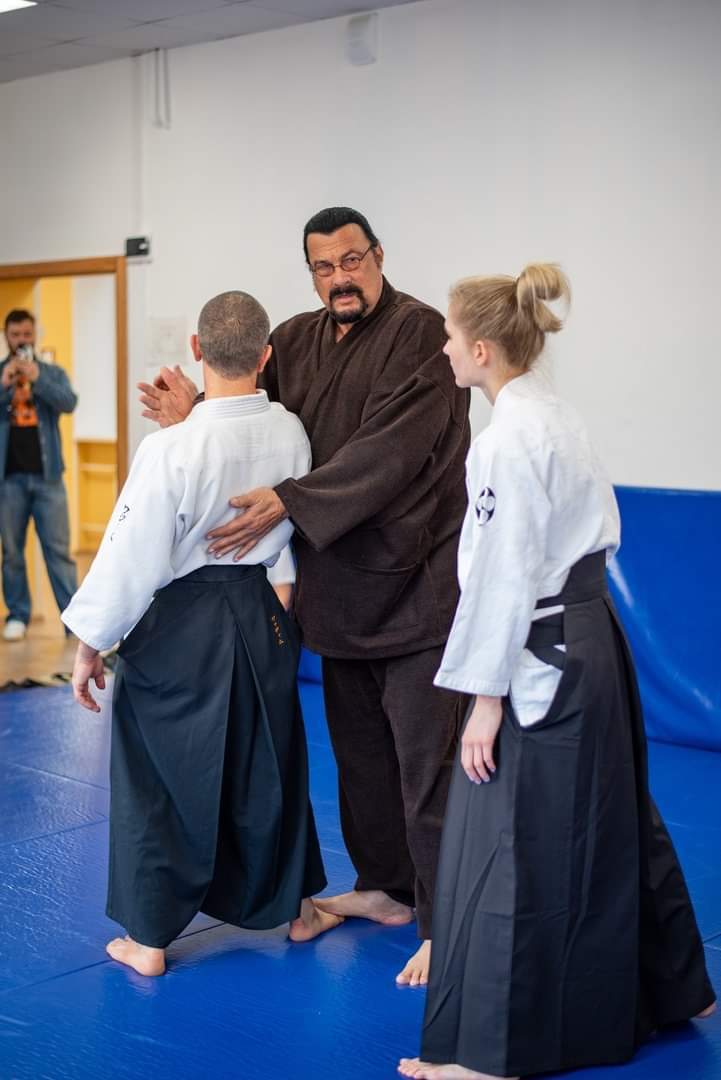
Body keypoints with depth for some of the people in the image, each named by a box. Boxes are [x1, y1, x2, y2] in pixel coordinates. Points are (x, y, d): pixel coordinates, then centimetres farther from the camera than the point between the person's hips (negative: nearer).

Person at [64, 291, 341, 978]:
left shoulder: (170, 449, -23)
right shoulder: (291, 434, -8)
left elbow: (130, 558, -17)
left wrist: (90, 645, -4)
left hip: (177, 630, -5)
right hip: (258, 618, 5)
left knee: (157, 781, 11)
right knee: (269, 767, 21)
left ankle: (149, 939, 22)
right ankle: (294, 907, 37)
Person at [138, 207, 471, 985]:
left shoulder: (420, 333, -13)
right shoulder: (297, 341, 8)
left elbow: (389, 450, -22)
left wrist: (288, 503, -26)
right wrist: (192, 414, -18)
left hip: (416, 579, -7)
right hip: (343, 582, 7)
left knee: (426, 759, -4)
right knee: (359, 743, 17)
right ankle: (385, 886, 34)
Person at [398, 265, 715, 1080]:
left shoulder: (510, 437, -18)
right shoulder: (554, 417, 11)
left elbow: (504, 574, -20)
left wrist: (487, 696, -15)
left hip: (540, 661, -10)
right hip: (591, 646, 10)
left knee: (509, 852, 0)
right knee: (603, 828, 21)